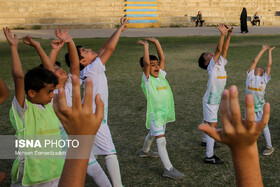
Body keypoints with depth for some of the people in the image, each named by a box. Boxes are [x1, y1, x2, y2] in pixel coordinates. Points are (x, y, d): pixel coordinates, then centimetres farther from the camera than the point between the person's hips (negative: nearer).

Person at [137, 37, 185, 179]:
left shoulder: (161, 75, 5)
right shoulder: (147, 79, -13)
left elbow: (162, 58, 0)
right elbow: (146, 62, -28)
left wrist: (156, 42, -3)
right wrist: (145, 46, -20)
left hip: (165, 113, 7)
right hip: (154, 114, -7)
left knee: (153, 134, 27)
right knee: (161, 140, -10)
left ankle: (145, 151, 51)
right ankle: (168, 169, -8)